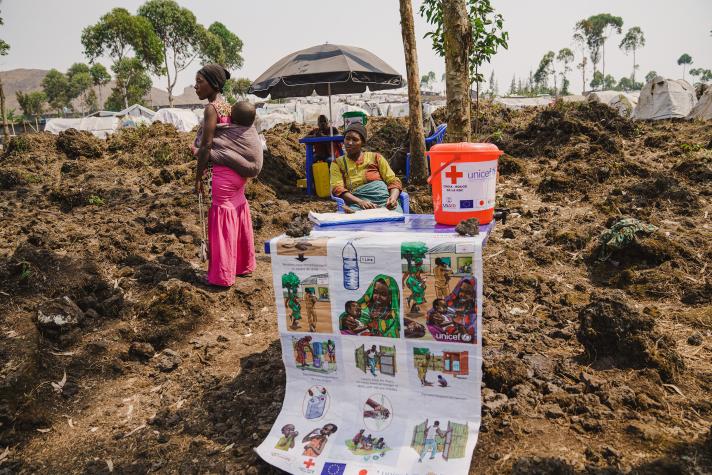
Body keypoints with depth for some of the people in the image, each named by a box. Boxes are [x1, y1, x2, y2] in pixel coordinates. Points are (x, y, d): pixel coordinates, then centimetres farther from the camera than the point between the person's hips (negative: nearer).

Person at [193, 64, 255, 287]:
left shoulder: (211, 108, -13)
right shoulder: (228, 106, 13)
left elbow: (206, 146, -17)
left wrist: (198, 177, -11)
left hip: (223, 171, -9)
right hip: (238, 169, 9)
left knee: (223, 217, -1)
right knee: (238, 214, 16)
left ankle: (222, 275, 9)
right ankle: (243, 266, 30)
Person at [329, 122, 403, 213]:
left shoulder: (375, 157, 20)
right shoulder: (337, 163, 17)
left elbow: (393, 181, 14)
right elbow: (337, 188, 1)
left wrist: (393, 198, -10)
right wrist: (359, 202, -18)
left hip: (384, 199, 1)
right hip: (357, 202, -1)